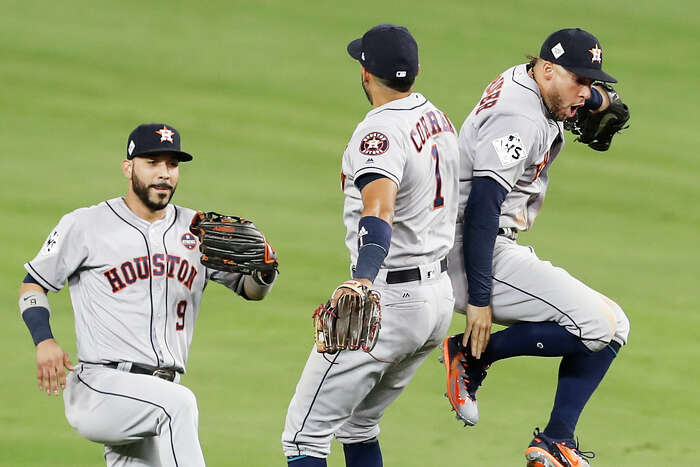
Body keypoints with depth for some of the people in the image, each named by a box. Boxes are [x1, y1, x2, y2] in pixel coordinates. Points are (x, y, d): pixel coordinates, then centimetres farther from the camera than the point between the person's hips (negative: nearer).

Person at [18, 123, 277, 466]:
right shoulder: (86, 225, 1)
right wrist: (44, 341, -10)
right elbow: (34, 283, 9)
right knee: (177, 402, -33)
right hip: (100, 386, -6)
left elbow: (252, 290, 14)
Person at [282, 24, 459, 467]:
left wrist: (362, 283, -54)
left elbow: (380, 209, -38)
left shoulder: (380, 132, -19)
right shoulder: (439, 120, 10)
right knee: (358, 425, 21)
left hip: (391, 298, -9)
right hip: (441, 295, 9)